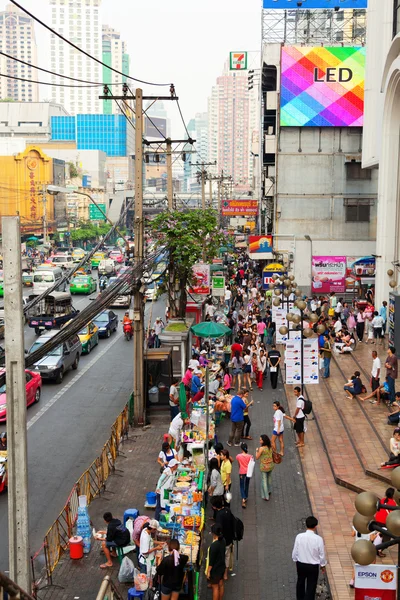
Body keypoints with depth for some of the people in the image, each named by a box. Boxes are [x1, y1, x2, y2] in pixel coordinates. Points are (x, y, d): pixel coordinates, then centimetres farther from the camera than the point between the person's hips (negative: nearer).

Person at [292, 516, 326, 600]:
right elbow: (322, 554, -11)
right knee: (311, 586, 12)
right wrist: (322, 565, 7)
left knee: (300, 583, 27)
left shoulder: (299, 536, -17)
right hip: (313, 566, -3)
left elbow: (295, 552, -7)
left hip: (300, 564, 3)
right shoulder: (318, 539, -22)